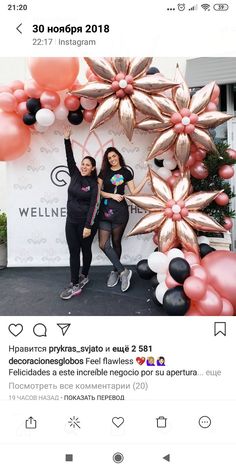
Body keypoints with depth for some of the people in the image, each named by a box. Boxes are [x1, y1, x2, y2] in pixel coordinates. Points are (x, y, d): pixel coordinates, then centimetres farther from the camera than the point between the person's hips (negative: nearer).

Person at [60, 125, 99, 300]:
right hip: (71, 221, 5)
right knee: (73, 252, 4)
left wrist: (88, 226, -18)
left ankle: (84, 276, 29)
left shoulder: (94, 184, -7)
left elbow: (93, 206, -13)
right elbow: (70, 158, -3)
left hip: (86, 222, -4)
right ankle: (75, 285, 8)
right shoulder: (75, 175, 6)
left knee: (86, 250, 10)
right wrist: (67, 139, -12)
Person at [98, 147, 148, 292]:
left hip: (120, 210, -2)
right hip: (105, 210, 2)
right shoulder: (104, 172, 10)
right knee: (103, 244, -7)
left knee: (116, 242, 5)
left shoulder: (126, 172, 5)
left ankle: (116, 271, 20)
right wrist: (112, 195, -9)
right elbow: (98, 191, 5)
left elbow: (134, 192, 0)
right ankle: (123, 271, 0)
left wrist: (146, 179, -8)